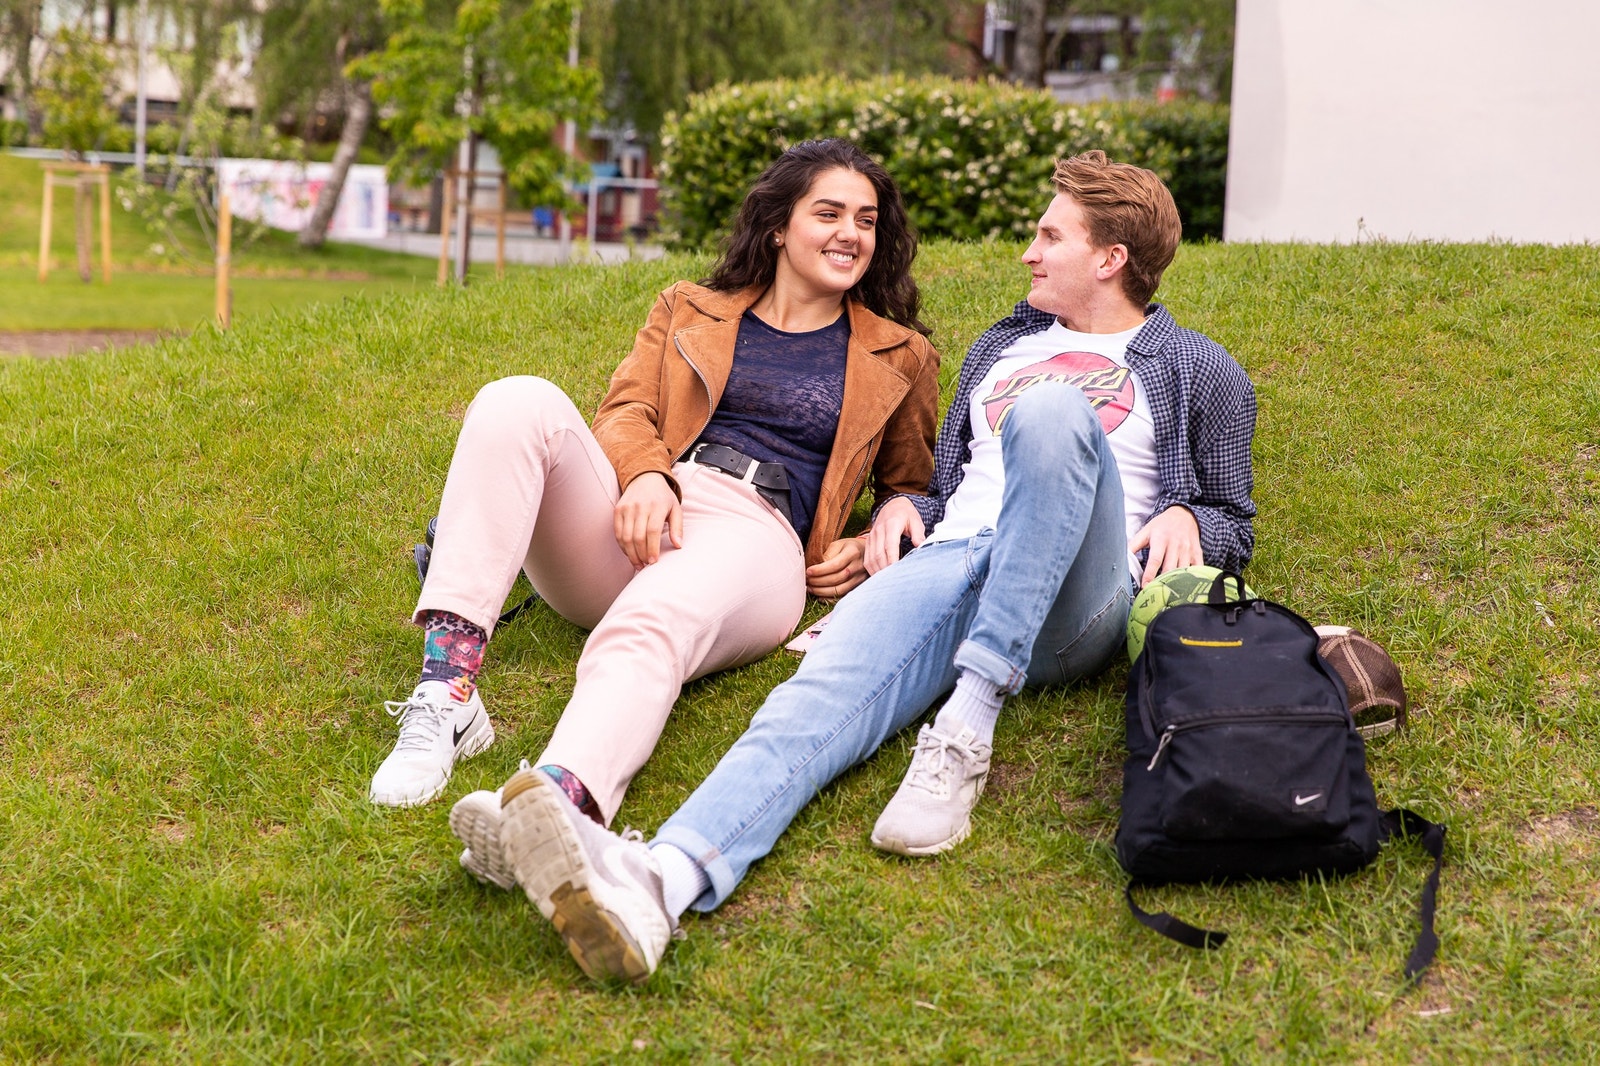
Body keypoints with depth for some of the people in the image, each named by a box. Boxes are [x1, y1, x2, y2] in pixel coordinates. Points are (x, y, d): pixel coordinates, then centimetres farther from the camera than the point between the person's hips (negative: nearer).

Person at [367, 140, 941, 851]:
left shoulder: (900, 358, 25)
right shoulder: (688, 310, 28)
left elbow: (913, 491, 27)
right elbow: (627, 410, 14)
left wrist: (874, 548, 3)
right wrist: (645, 473, -10)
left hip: (752, 534, -3)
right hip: (629, 520, 3)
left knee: (653, 626, -40)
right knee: (519, 401, -28)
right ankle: (446, 695, -39)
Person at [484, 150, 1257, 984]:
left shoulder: (1198, 370, 22)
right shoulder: (1004, 346, 34)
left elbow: (1234, 522, 22)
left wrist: (1187, 517, -1)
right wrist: (908, 504, 13)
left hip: (1071, 604, -3)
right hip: (950, 561, 3)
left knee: (1052, 412, -35)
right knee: (832, 686, -32)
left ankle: (967, 729, -41)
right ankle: (660, 881, -61)